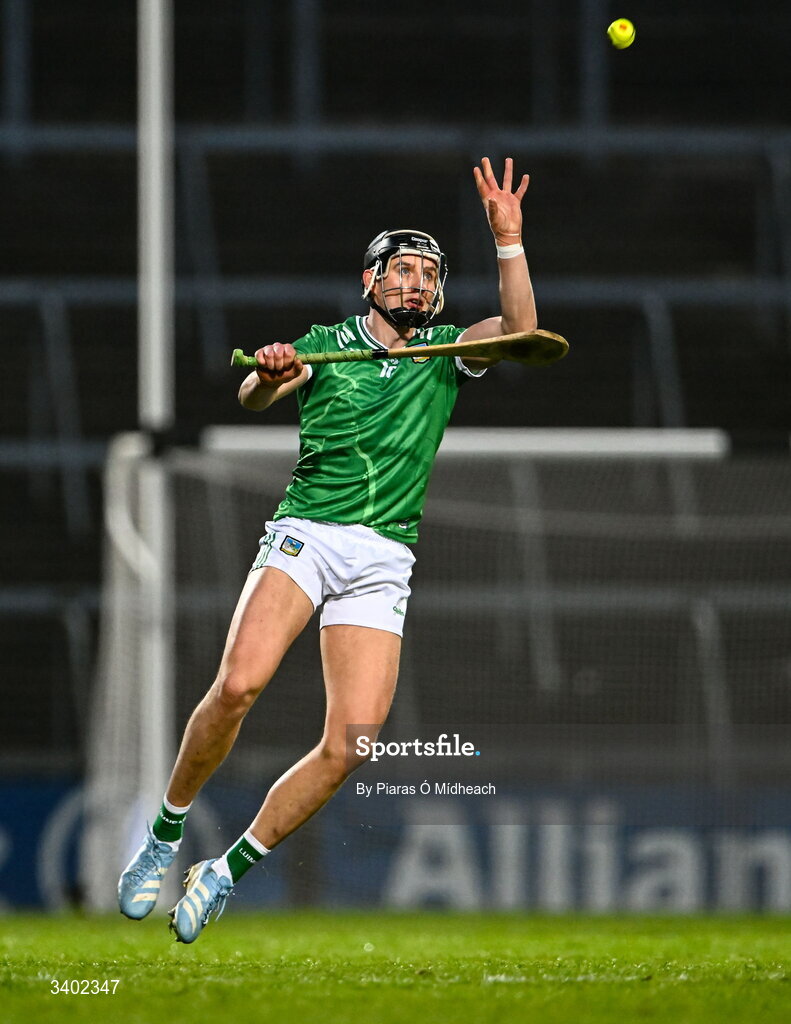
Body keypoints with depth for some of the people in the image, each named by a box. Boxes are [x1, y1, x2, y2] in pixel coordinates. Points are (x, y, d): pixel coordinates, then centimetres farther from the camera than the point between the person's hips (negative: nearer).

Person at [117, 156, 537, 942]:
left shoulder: (447, 354, 16)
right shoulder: (325, 345, 12)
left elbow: (520, 329, -2)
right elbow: (253, 397, -5)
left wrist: (508, 238, -14)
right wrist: (269, 375, -28)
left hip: (383, 560, 2)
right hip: (303, 532, -2)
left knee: (349, 745, -12)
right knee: (239, 683, -27)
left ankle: (225, 873, 3)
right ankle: (164, 837, -9)